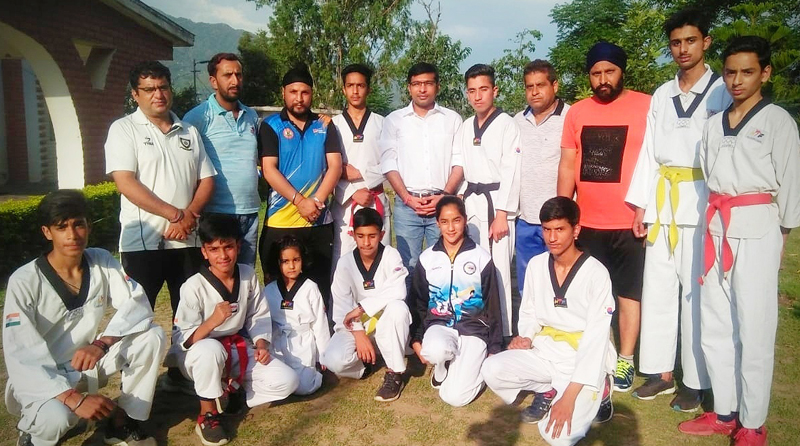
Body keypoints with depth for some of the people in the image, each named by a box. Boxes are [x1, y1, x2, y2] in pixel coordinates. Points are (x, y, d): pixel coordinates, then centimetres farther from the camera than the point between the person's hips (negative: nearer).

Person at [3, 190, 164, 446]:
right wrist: (74, 398, -35)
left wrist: (102, 343, -33)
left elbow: (138, 304, -14)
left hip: (87, 363, 4)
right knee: (56, 418, -36)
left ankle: (122, 422, -1)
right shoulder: (24, 281, -20)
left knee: (152, 335, -18)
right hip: (40, 375, -4)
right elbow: (20, 356, -24)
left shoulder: (102, 261, -8)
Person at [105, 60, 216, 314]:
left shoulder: (189, 132, 14)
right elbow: (125, 183, -11)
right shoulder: (124, 129, 0)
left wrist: (189, 215, -8)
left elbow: (206, 180, 10)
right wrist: (176, 214, -15)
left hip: (188, 241, 4)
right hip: (142, 243, -4)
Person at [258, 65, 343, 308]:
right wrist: (299, 201, -15)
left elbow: (335, 166, 0)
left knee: (320, 287, 9)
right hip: (280, 222, -2)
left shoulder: (325, 126, 9)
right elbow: (269, 169, -7)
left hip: (320, 222, 2)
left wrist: (317, 201, -13)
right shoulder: (271, 126, 3)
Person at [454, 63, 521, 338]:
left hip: (497, 203, -5)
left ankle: (502, 334, 1)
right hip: (470, 204, 6)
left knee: (498, 270, -8)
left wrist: (501, 214, -15)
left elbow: (510, 172, -10)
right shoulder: (465, 128, 15)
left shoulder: (507, 125, -4)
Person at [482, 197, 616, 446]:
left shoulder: (596, 274, -16)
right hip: (545, 352, 5)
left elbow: (595, 339, -19)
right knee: (492, 370, -21)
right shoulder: (536, 265, 0)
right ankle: (547, 393, 4)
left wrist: (570, 396, -24)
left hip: (584, 361, -4)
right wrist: (525, 338, -12)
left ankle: (593, 393, 7)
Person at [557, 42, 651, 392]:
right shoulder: (577, 112, 8)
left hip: (629, 223, -3)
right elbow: (567, 165, 9)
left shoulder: (646, 107, -4)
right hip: (586, 223, 4)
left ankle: (625, 362, 21)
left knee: (628, 294, 8)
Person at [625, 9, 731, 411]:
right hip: (662, 201, 5)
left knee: (696, 291, -1)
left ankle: (695, 382, 11)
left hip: (702, 201, -5)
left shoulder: (722, 91, 0)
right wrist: (640, 204, 7)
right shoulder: (661, 95, 14)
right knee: (657, 287, 7)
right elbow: (649, 151, 12)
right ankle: (660, 372, 19)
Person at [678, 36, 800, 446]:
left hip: (756, 229, -5)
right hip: (716, 228, 5)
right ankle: (724, 412, 22)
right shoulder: (714, 124, 14)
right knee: (714, 326, 9)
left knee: (754, 330, -1)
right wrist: (713, 224, 10)